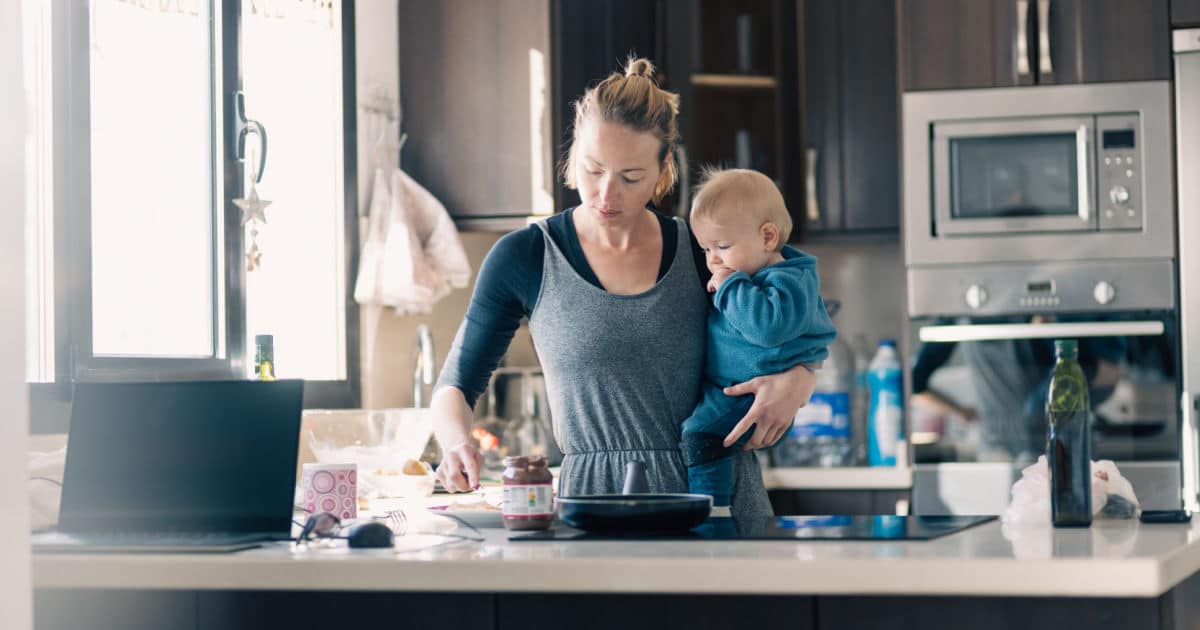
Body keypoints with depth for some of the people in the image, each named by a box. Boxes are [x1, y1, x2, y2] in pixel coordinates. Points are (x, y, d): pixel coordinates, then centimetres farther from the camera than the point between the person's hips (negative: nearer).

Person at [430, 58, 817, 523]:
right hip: (595, 497, -3)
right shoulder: (523, 258, 4)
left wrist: (795, 382, -2)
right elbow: (456, 385, 11)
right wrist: (456, 443, -12)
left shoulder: (699, 253, 10)